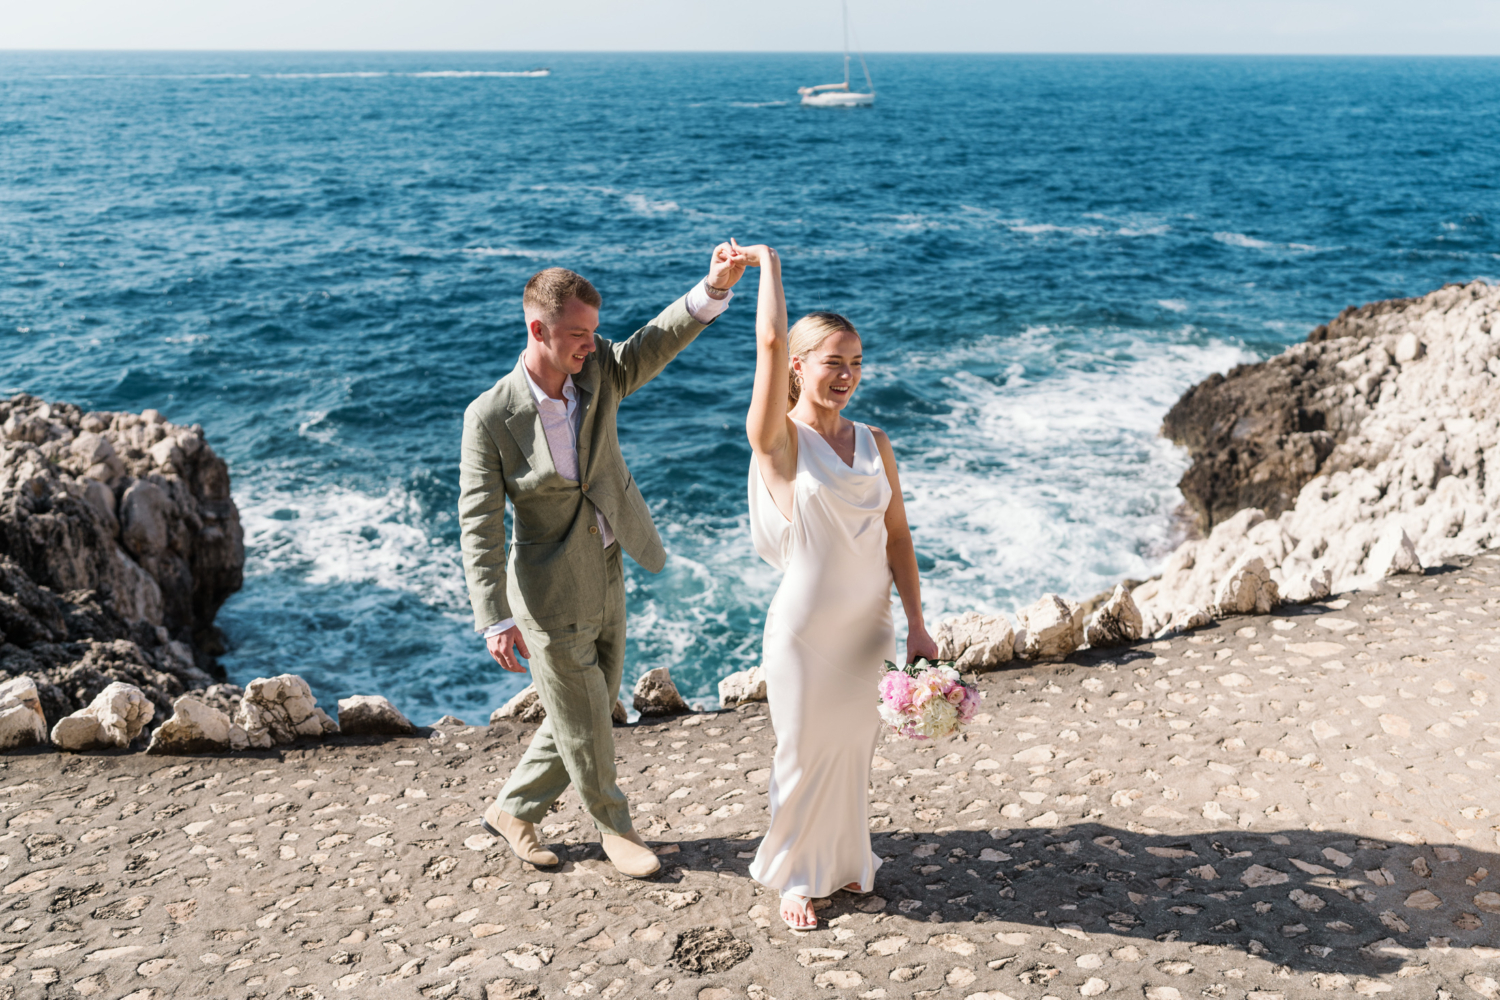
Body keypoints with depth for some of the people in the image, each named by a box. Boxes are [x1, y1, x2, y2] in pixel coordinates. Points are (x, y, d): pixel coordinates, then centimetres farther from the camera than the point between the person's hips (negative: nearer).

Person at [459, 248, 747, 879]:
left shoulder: (599, 373, -6)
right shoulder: (490, 417, -19)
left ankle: (512, 810, 40)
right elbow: (479, 526, -18)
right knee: (583, 724, 9)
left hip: (608, 582, 7)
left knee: (589, 712, 20)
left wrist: (715, 287, -37)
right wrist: (494, 620, -22)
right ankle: (613, 826, 35)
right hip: (552, 596, -6)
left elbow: (661, 338, -18)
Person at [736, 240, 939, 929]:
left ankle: (844, 859, 40)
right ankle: (796, 876, 31)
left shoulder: (875, 444, 3)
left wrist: (915, 624, 2)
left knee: (853, 747, 18)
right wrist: (768, 263, -11)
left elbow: (897, 536, 5)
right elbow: (770, 341, -24)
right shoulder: (780, 440, -12)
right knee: (805, 754, 9)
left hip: (866, 626, 5)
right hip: (805, 630, -4)